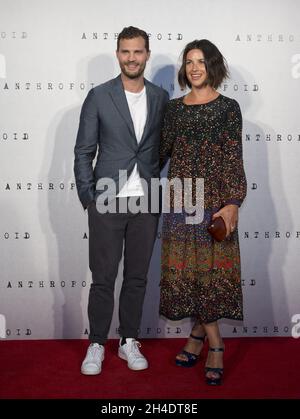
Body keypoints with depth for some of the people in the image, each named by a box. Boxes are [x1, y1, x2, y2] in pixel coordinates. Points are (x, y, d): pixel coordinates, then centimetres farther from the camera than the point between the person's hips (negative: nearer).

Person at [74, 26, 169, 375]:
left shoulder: (161, 98, 7)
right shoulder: (98, 96, 0)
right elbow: (83, 151, 0)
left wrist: (154, 179, 3)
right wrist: (87, 197, -5)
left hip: (147, 202, 3)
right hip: (107, 202, -2)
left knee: (137, 277, 10)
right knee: (103, 278, 3)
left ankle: (129, 341, 25)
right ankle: (97, 344, 18)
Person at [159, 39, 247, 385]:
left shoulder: (228, 108, 1)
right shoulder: (173, 108, 10)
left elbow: (234, 160, -5)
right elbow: (162, 151, 16)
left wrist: (233, 204, -13)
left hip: (215, 200, -3)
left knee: (211, 268, -2)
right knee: (186, 269, 4)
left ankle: (199, 334, 16)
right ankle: (214, 344, 17)